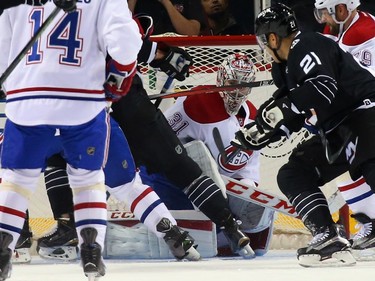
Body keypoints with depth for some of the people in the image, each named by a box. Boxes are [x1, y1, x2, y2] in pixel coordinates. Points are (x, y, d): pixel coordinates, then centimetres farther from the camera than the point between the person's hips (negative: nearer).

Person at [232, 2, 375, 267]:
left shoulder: (308, 47, -11)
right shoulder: (288, 65, 19)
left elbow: (324, 87, -28)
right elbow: (294, 116, 26)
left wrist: (283, 106, -30)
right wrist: (258, 134, 24)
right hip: (339, 131, 11)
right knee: (293, 174, 7)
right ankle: (329, 239, -6)